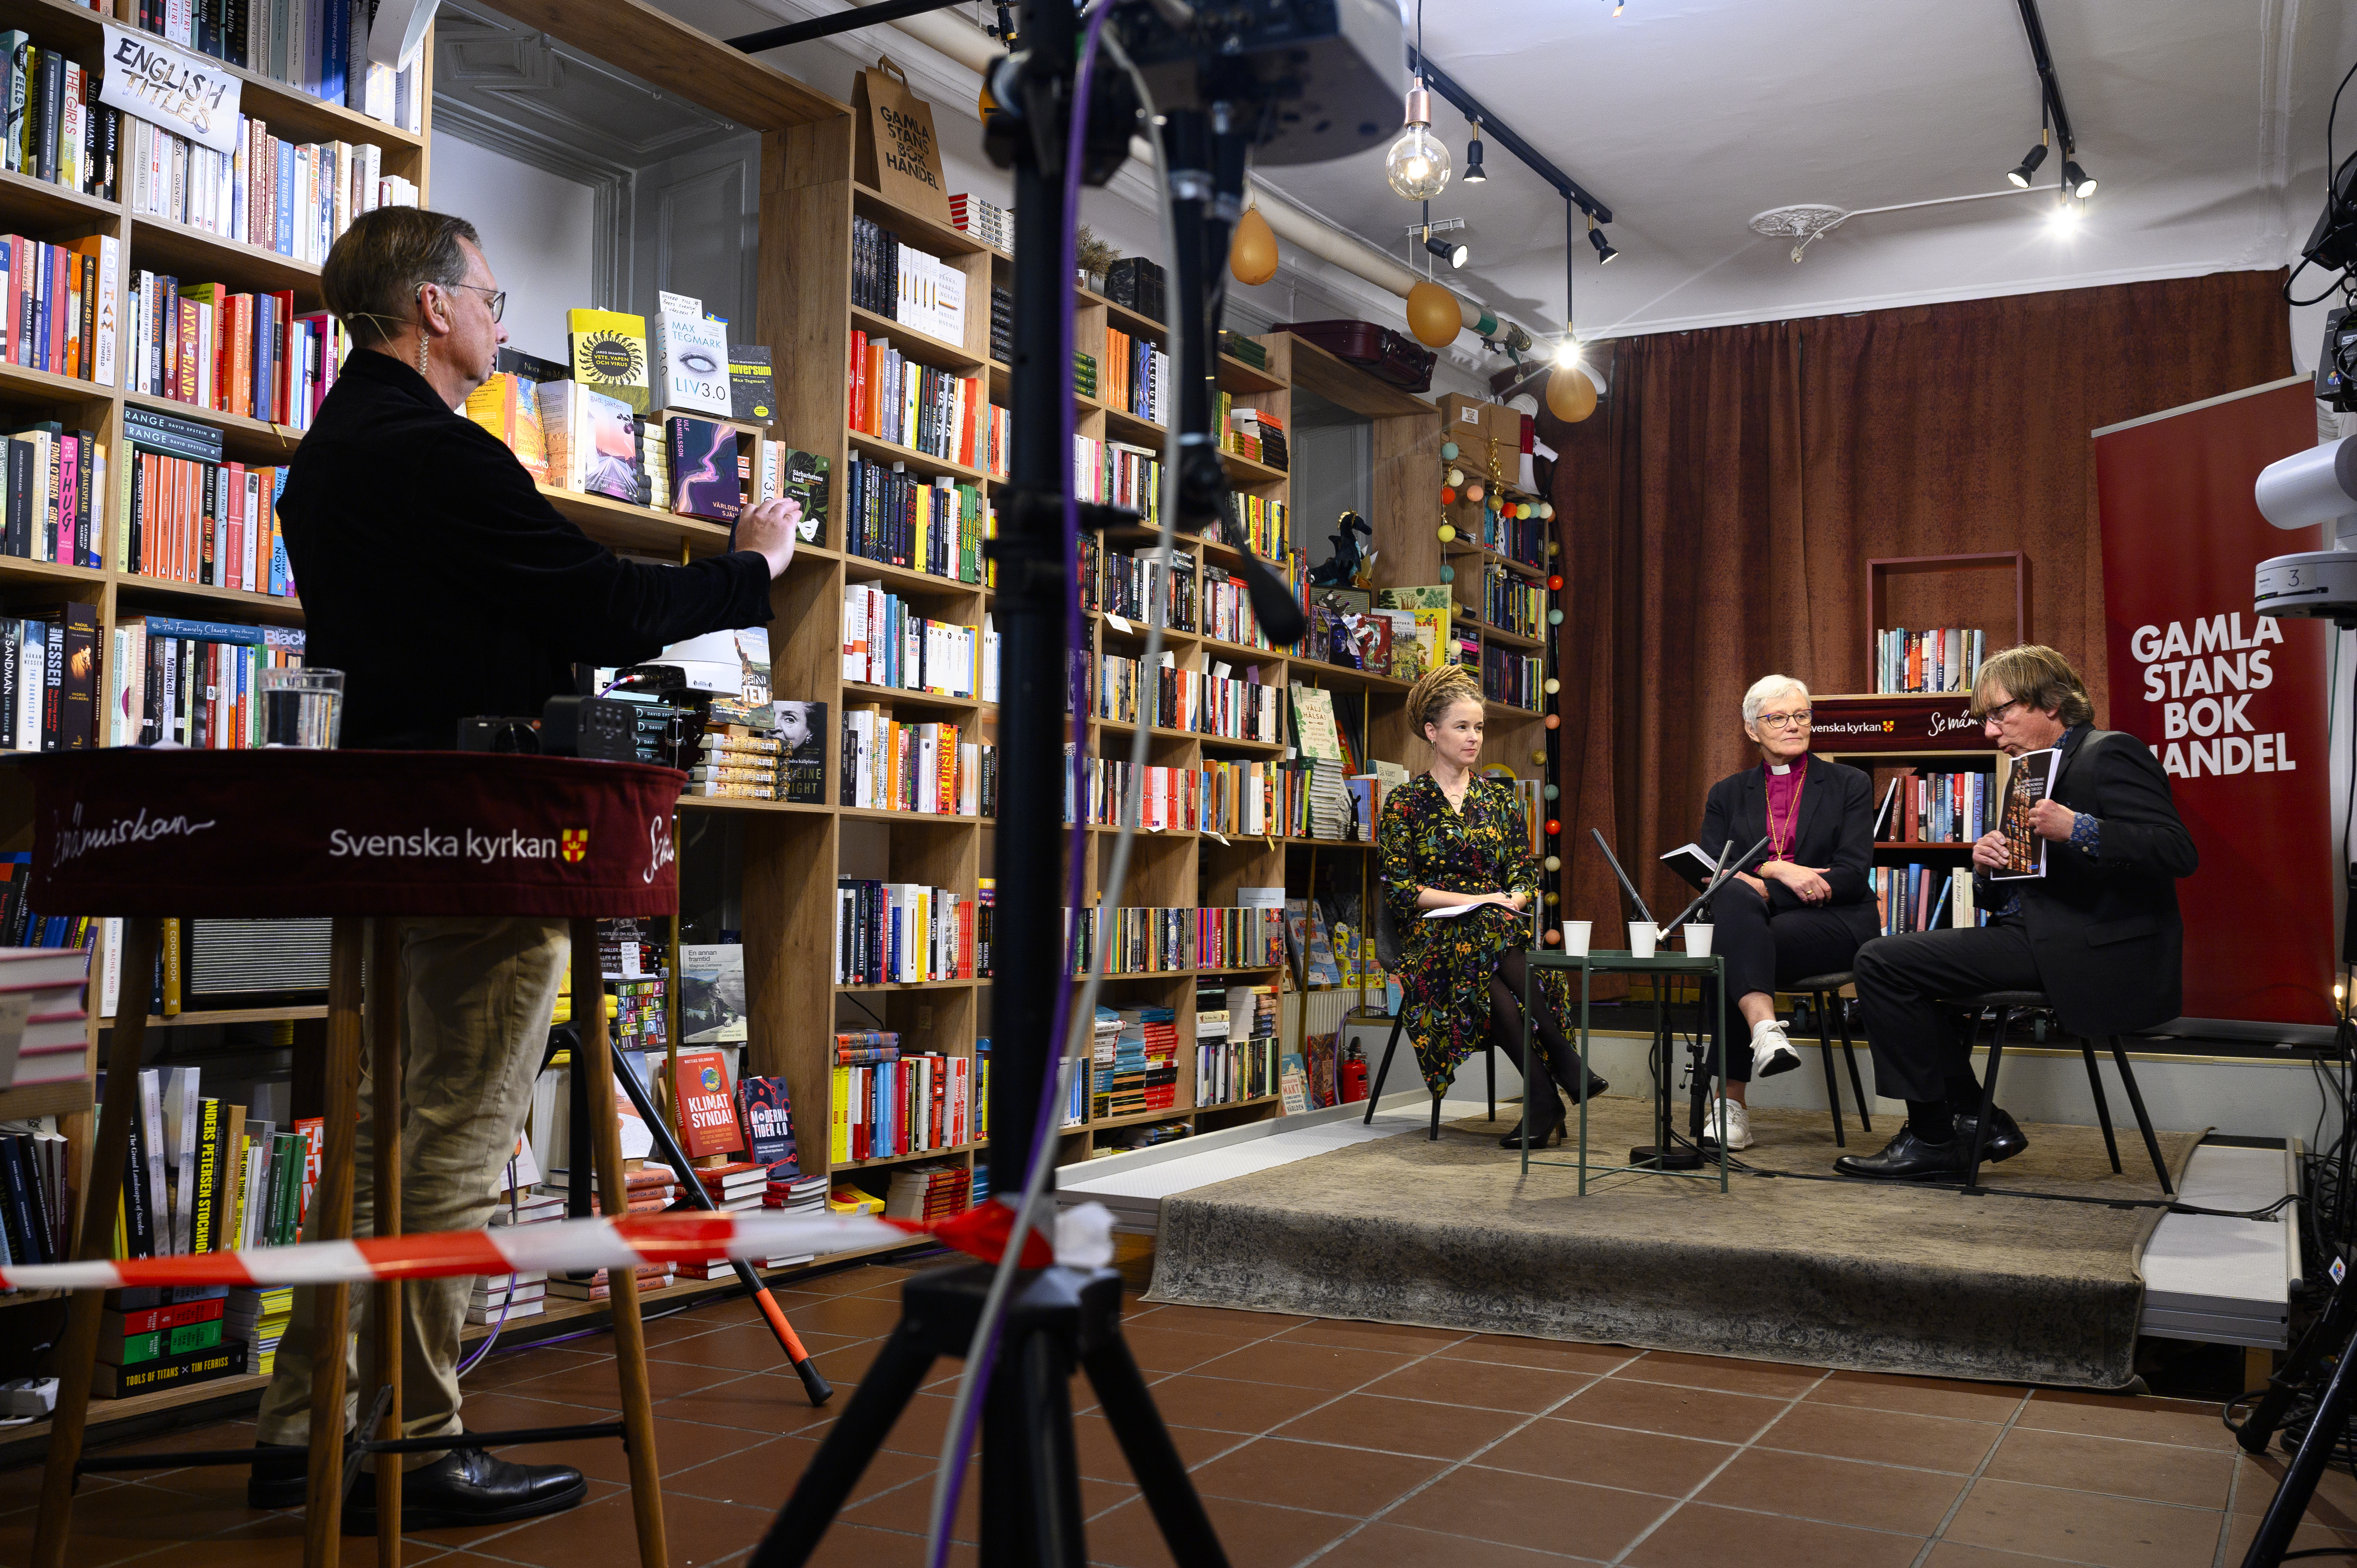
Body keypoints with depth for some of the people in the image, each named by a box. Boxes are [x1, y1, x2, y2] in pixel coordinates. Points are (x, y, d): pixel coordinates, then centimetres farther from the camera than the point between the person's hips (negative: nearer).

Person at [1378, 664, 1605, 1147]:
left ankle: (1541, 1100, -40)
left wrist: (1515, 899, -12)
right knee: (1488, 932, -39)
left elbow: (1525, 872, 13)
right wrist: (1473, 899, -14)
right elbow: (1398, 889, -3)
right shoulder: (1405, 803, 7)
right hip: (1435, 939, -2)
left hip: (1502, 927, 2)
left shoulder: (1499, 797, 18)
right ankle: (1564, 1062, -39)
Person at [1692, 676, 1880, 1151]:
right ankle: (1765, 1029, -52)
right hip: (1752, 921, 2)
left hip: (1833, 924, -2)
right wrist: (1775, 869, -16)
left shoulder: (1850, 785, 10)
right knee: (1733, 896, -37)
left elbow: (1851, 875, -3)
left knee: (1733, 955, -34)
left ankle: (1732, 1102, -33)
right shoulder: (1728, 794, 17)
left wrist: (1763, 890, -14)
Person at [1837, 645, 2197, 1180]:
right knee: (1886, 960, 20)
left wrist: (2077, 830, -30)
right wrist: (1987, 869, -3)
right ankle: (1975, 1121, 15)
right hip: (2036, 936, 10)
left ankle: (1934, 1139, -4)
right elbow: (1999, 899, 19)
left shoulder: (2110, 753, -8)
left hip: (2092, 951, -10)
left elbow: (2179, 851, -21)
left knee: (1883, 963, -14)